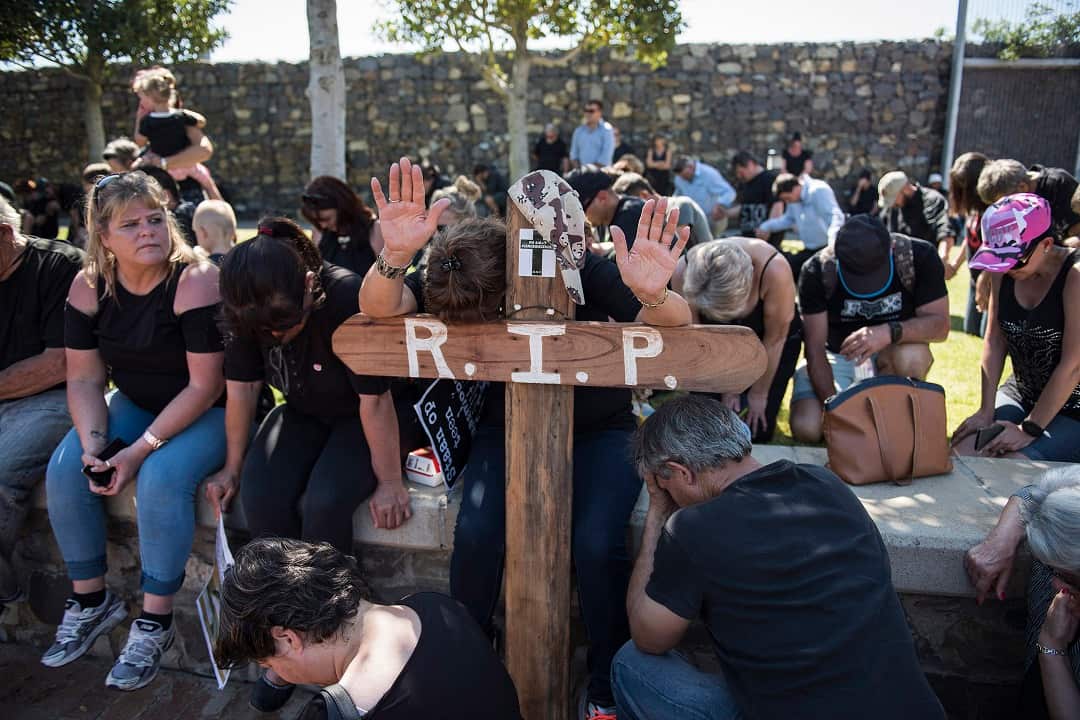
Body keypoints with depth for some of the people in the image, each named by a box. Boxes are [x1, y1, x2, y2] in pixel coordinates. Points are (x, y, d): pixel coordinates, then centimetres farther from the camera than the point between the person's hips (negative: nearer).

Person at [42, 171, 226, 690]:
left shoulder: (196, 282, -23)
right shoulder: (90, 286, -5)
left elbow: (204, 386, -23)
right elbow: (85, 378, 0)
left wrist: (141, 450, -25)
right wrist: (93, 443, -17)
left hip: (211, 412, -6)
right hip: (135, 403, 6)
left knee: (161, 478, -30)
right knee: (65, 469, -11)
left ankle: (155, 622, -12)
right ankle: (91, 601, 10)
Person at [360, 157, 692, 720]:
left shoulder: (579, 272, -25)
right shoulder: (449, 280, -15)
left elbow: (675, 324, -29)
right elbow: (378, 308, -28)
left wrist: (655, 298, -54)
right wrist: (394, 257, -50)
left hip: (598, 429, -2)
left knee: (595, 544, -26)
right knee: (476, 532, -24)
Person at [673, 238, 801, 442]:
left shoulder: (774, 270, -40)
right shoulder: (684, 272, -33)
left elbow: (774, 340, -23)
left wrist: (759, 394, -10)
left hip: (766, 339, -2)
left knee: (756, 430, -7)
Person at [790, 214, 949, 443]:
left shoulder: (919, 256, -18)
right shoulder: (817, 271, -20)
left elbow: (940, 324, -20)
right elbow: (815, 349, -19)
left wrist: (890, 332, -41)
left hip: (889, 355, 0)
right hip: (836, 356, 0)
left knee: (912, 357, -36)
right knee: (806, 429, -24)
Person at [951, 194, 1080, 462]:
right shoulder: (1003, 271, -3)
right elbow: (994, 341, -1)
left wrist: (1029, 430, -17)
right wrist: (986, 411, -6)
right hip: (1020, 393, 6)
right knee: (961, 453, -14)